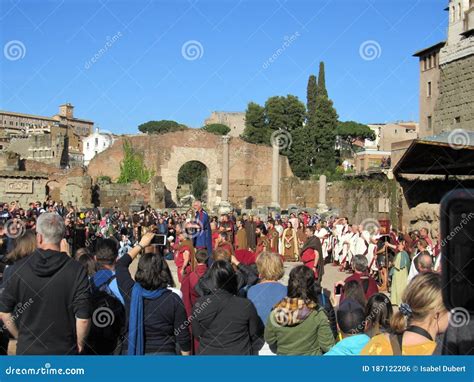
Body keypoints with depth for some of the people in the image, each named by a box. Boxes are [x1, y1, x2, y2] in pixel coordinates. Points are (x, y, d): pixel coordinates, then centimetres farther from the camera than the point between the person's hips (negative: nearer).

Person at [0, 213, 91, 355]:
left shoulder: (19, 267, -8)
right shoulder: (76, 270, -14)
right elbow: (83, 318, -15)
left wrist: (20, 337, 14)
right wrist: (79, 343, 3)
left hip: (27, 349, 1)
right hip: (64, 350, -1)